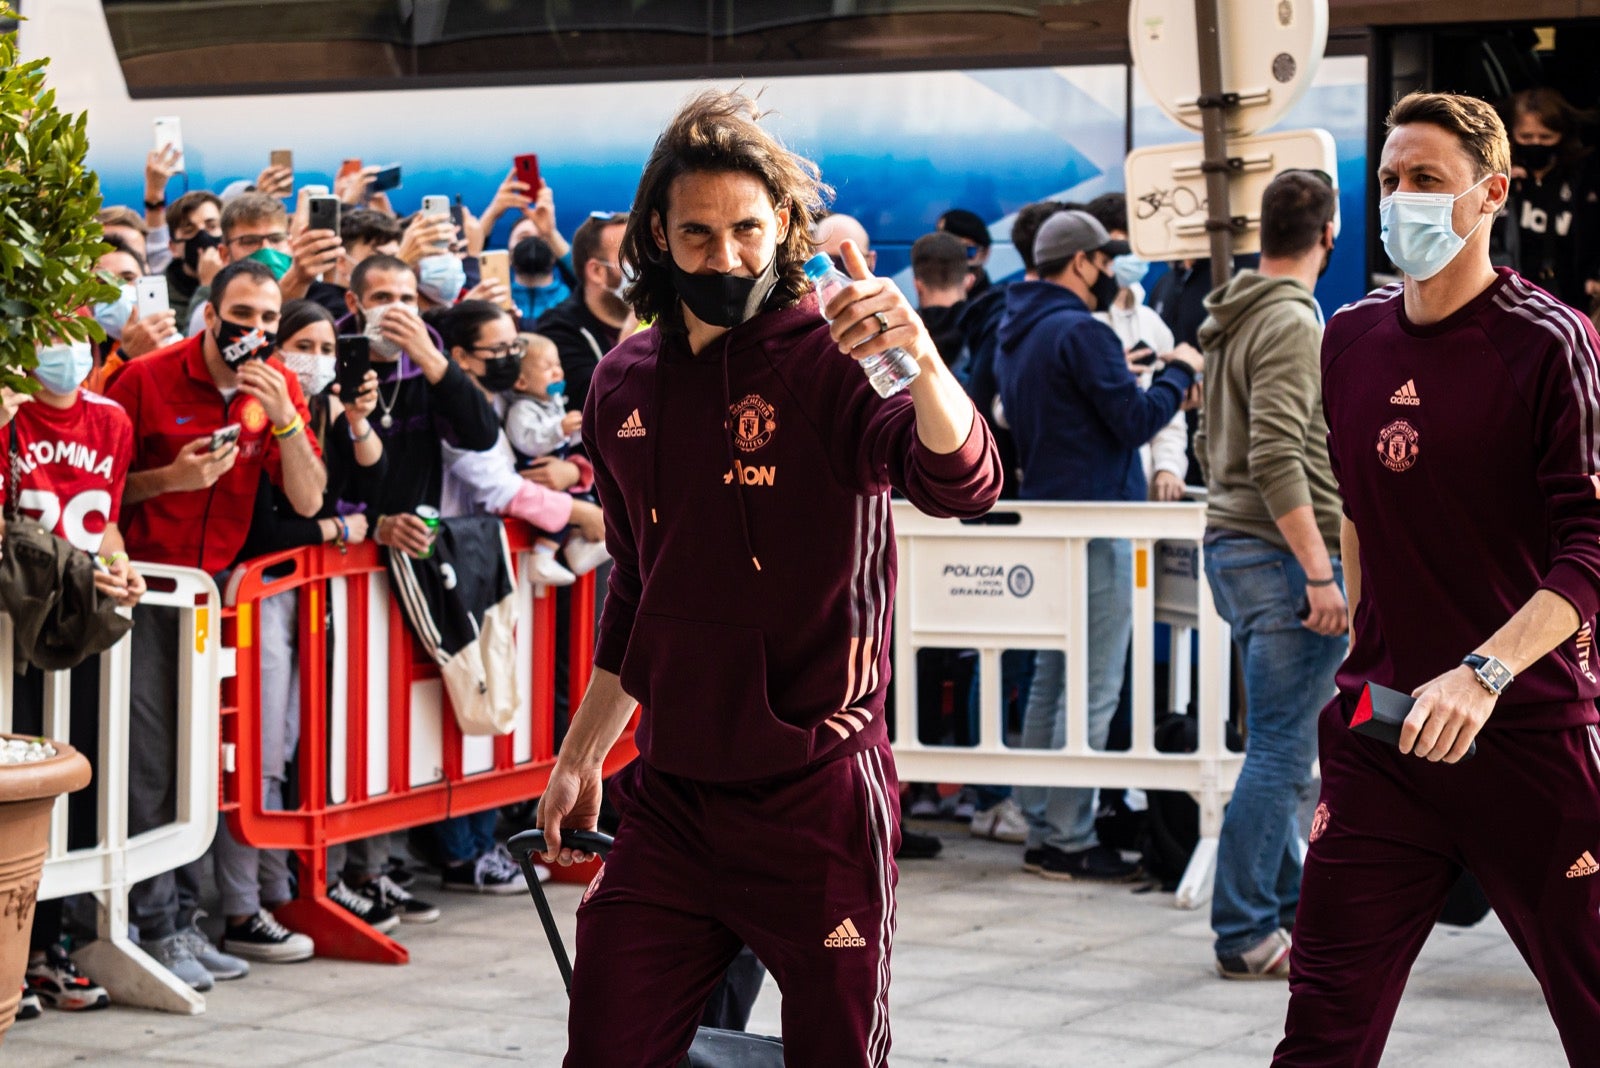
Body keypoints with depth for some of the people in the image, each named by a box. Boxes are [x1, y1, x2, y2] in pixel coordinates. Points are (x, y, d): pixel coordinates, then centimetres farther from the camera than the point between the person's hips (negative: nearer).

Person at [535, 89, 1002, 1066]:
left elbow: (967, 487, -29)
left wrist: (921, 360, -47)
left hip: (815, 795, -5)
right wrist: (581, 755, 23)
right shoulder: (626, 385, 9)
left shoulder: (834, 361, -9)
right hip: (669, 795, 5)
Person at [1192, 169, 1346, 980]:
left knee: (1277, 746, 16)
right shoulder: (1292, 322, -14)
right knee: (1281, 753, -6)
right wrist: (1318, 571, -22)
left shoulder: (1231, 321, 15)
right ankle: (1245, 935, -4)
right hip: (1281, 553, -10)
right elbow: (1276, 459, -22)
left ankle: (1289, 911, 23)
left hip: (1231, 546, 10)